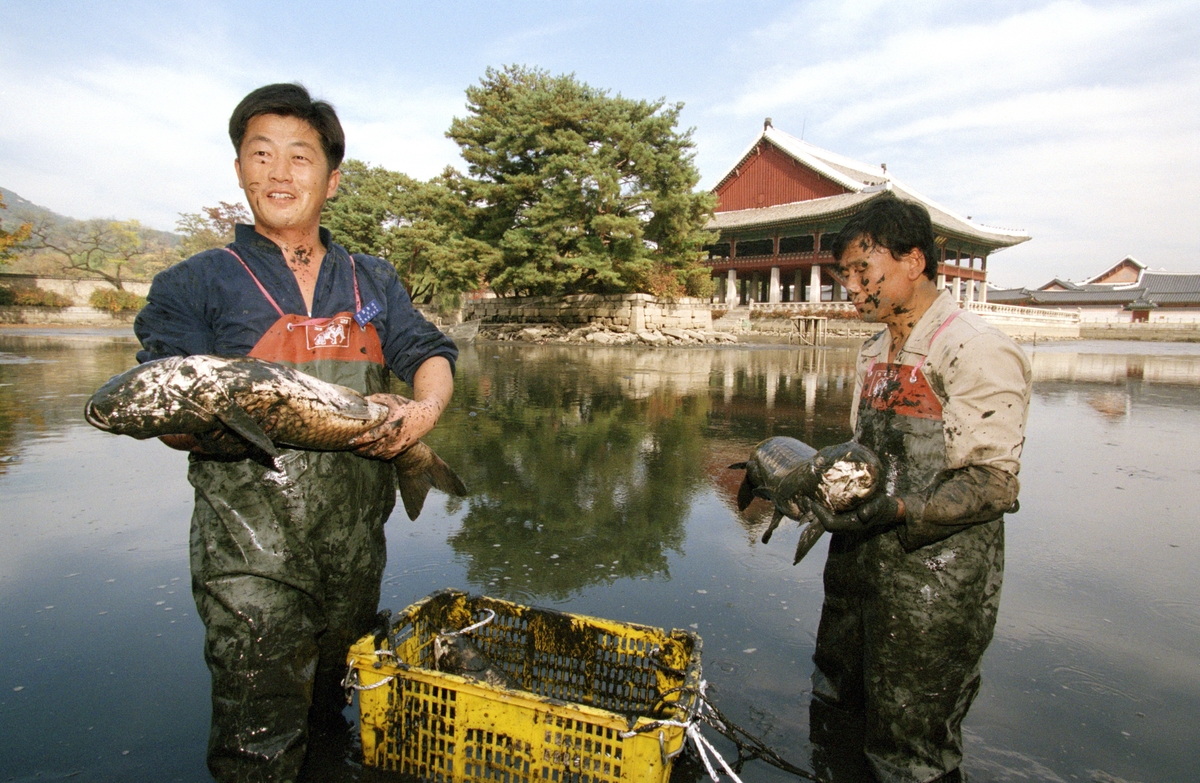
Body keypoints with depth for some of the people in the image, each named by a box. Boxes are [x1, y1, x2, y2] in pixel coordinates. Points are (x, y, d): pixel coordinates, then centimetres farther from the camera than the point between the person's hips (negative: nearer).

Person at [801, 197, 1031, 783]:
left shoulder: (976, 351, -13)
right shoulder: (875, 351, 13)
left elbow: (992, 484, -17)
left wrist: (897, 511, -28)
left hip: (934, 580, -8)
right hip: (857, 562, 8)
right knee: (833, 713, 20)